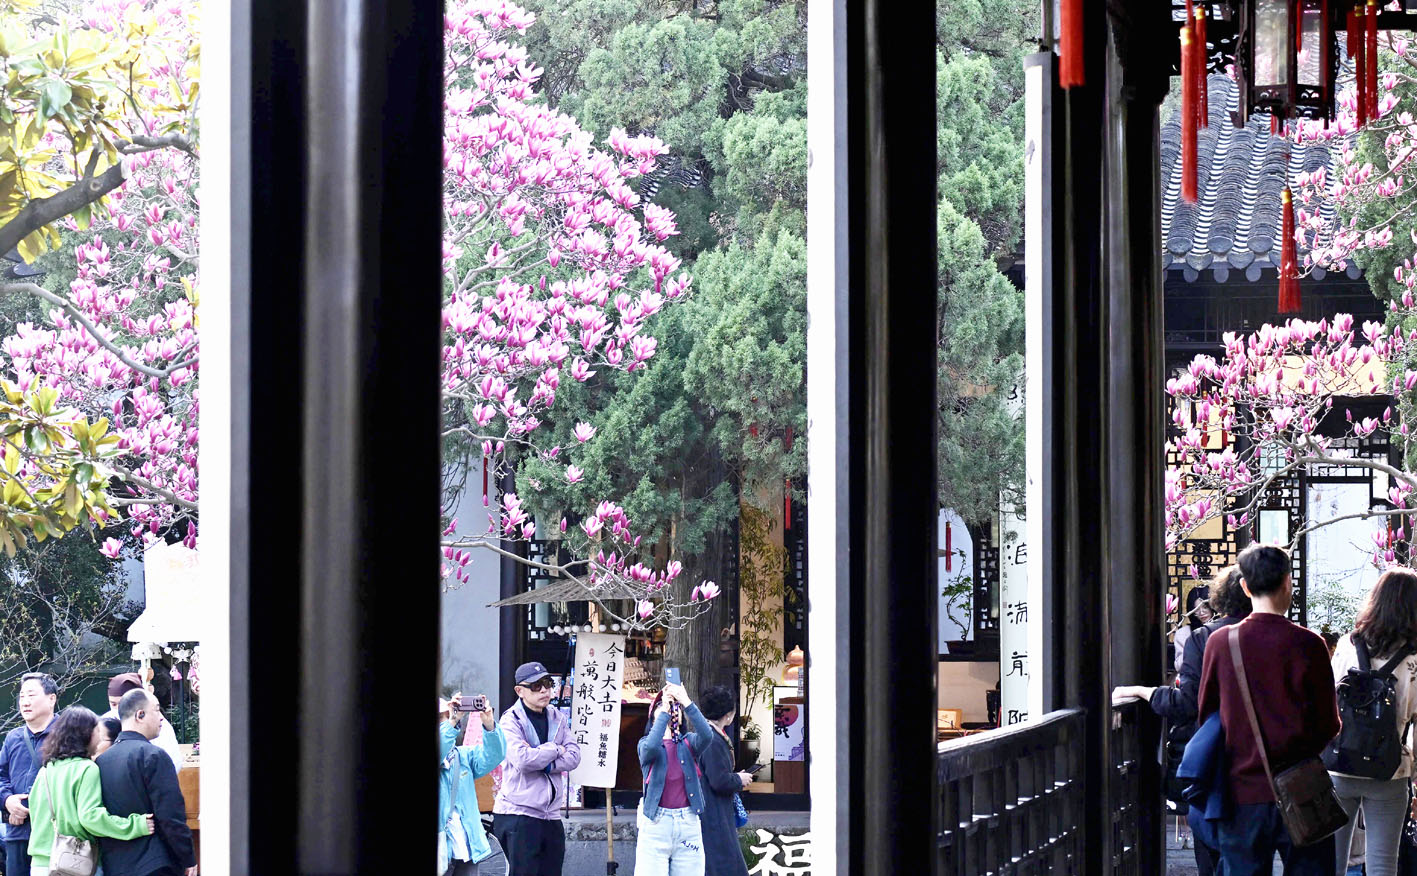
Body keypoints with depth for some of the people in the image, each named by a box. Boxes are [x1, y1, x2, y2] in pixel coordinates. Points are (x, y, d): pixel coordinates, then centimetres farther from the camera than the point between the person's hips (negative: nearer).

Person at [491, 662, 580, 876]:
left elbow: (573, 756, 1)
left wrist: (543, 764, -14)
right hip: (518, 814, -6)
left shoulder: (557, 719, 12)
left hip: (551, 814, 6)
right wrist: (554, 750, -7)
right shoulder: (511, 720, -7)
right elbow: (522, 759, -22)